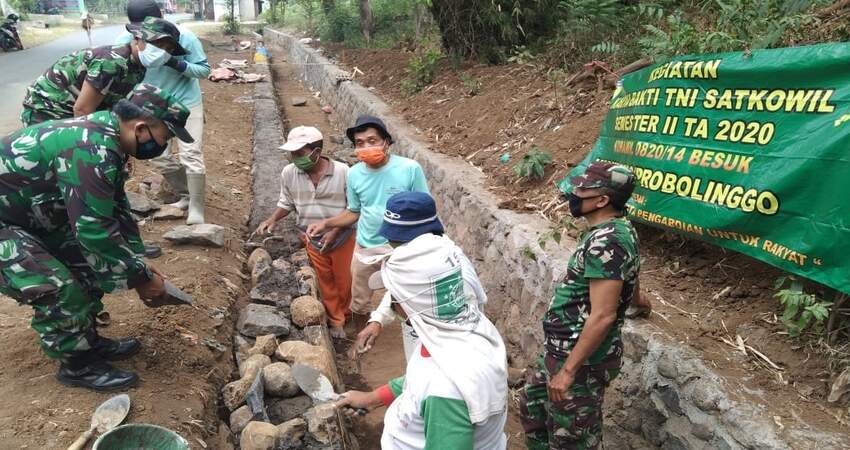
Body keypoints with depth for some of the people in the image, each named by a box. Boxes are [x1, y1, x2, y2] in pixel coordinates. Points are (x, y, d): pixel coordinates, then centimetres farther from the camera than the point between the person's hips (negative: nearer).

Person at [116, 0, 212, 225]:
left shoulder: (184, 36, -21)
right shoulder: (125, 41, -15)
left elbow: (204, 69, -14)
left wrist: (178, 64, -31)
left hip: (186, 103, -4)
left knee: (191, 155, -9)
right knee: (158, 157, 7)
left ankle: (196, 209, -1)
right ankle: (187, 196, 26)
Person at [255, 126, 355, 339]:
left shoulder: (343, 172, -25)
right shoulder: (288, 173, -14)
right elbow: (286, 203, 3)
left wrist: (335, 231, -23)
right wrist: (272, 219, -14)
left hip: (342, 236, -2)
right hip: (312, 238, 2)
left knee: (343, 279, 16)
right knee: (325, 280, 16)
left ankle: (344, 313, 43)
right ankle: (335, 320, 35)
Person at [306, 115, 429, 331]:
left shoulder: (410, 169, -19)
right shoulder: (355, 174, -7)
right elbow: (354, 212, 6)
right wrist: (326, 223, -8)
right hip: (365, 248, 4)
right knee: (359, 302, 21)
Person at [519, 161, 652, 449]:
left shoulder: (606, 241, -25)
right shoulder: (618, 230, 7)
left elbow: (602, 316, -28)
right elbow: (625, 275, 26)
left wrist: (568, 370, -24)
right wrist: (636, 300, 48)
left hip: (581, 358, -10)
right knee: (532, 403, 26)